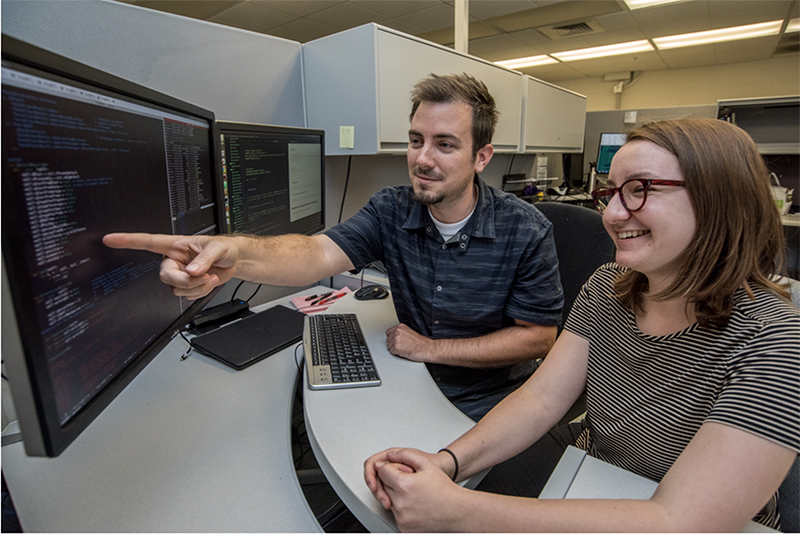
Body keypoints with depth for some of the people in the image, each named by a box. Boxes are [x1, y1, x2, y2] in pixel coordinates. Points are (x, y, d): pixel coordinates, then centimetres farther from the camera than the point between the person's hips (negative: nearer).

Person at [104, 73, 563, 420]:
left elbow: (538, 338, -11)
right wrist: (237, 255, -46)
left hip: (491, 407, -2)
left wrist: (430, 348, -15)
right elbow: (320, 254, -24)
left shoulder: (526, 231, -15)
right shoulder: (392, 210, -8)